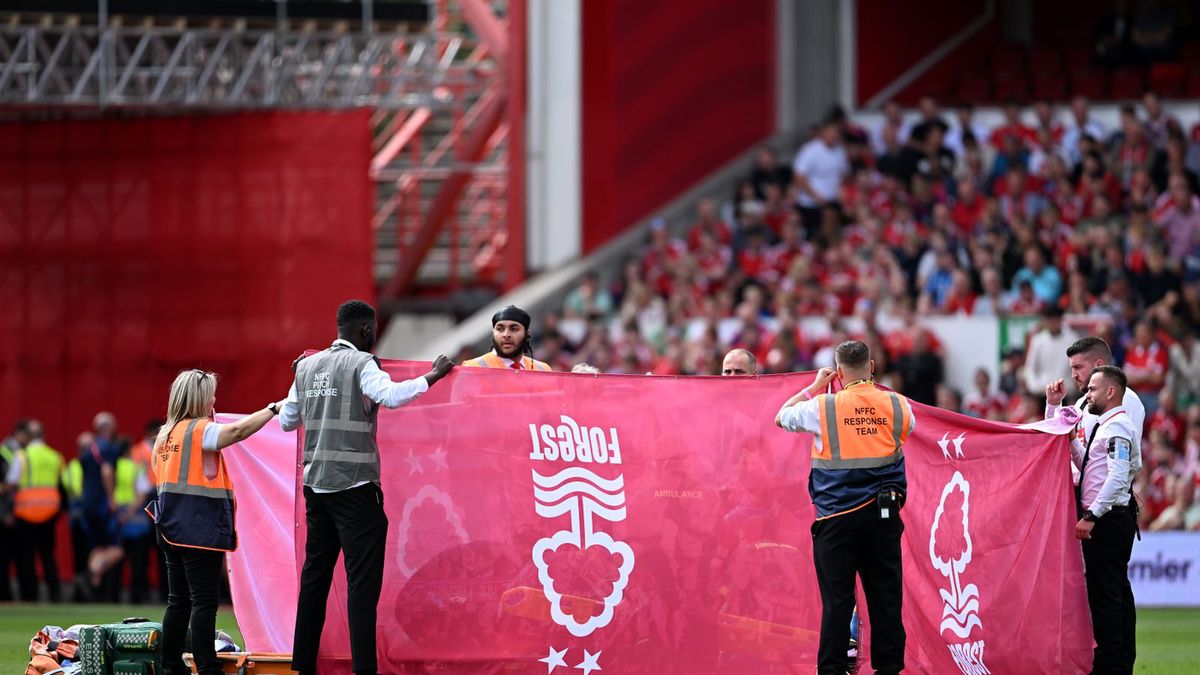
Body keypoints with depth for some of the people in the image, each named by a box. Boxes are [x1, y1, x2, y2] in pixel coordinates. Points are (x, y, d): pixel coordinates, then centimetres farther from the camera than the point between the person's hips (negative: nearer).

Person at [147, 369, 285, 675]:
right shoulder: (199, 430, -10)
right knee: (205, 601, -8)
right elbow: (238, 430, -24)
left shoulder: (165, 434, 14)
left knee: (179, 601, 11)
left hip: (173, 528, 8)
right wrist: (274, 409, -19)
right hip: (200, 530, -8)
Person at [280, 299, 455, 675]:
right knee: (362, 580, -8)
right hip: (355, 486, -7)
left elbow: (287, 421, 18)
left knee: (315, 574, 12)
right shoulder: (361, 363, -8)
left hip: (316, 485, 7)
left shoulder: (308, 366, 11)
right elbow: (390, 395, -26)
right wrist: (433, 377, -17)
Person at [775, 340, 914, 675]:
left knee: (837, 600, 0)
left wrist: (814, 387, 19)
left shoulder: (823, 406, -6)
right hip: (884, 515, 2)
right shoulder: (897, 405, 1)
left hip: (837, 517, -2)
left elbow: (781, 418, 11)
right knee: (886, 597, 7)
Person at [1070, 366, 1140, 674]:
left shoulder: (1118, 427, -13)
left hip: (1107, 521, -11)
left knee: (1103, 593, -10)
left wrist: (1091, 516, -24)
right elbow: (1084, 463, 29)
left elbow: (1117, 477, -23)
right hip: (1107, 520, 11)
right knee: (1117, 593, 13)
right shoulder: (1105, 426, 18)